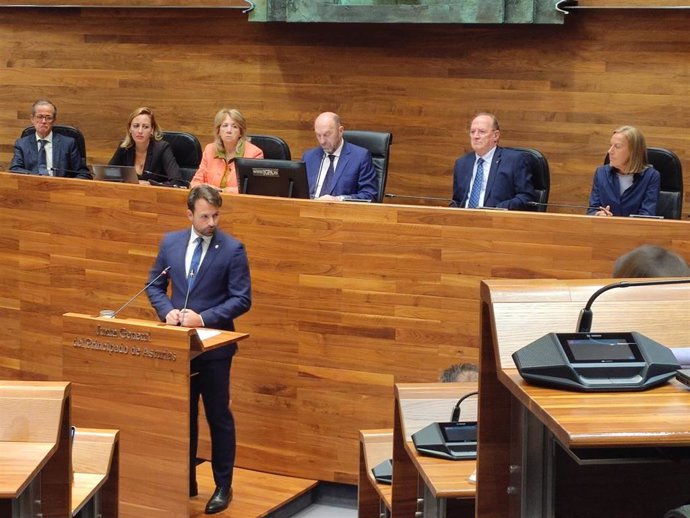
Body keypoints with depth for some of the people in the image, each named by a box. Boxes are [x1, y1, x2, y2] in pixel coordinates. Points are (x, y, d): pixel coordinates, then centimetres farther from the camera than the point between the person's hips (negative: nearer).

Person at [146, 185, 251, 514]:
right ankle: (186, 481, 26)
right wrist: (167, 311, -9)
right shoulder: (170, 243, 4)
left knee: (219, 417, 5)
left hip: (214, 345, -4)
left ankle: (223, 487, 16)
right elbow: (155, 285, 11)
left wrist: (203, 318, -19)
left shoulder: (232, 249, -9)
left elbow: (242, 299, -10)